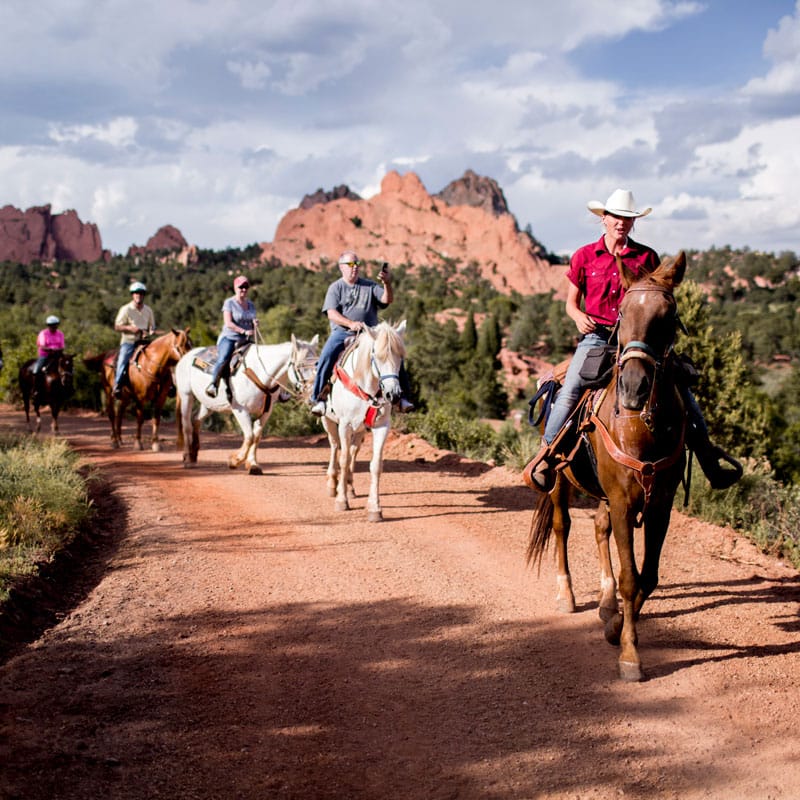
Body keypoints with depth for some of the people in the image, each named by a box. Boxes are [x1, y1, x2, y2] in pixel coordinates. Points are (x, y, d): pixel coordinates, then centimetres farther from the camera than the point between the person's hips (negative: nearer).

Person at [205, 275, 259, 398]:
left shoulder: (251, 304, 14)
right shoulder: (229, 303, -4)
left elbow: (253, 323, 22)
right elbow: (228, 323, -14)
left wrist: (255, 324, -3)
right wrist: (244, 331, -22)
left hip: (244, 341, 6)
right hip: (228, 338, -6)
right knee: (223, 359, -34)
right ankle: (213, 384, -28)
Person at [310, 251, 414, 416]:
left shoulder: (370, 286, 14)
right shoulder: (335, 287, 9)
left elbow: (387, 300, -1)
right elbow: (331, 314, -5)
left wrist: (387, 284, -21)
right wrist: (351, 324, -22)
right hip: (342, 332, -2)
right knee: (326, 356, -28)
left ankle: (401, 396, -9)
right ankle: (317, 398, -20)